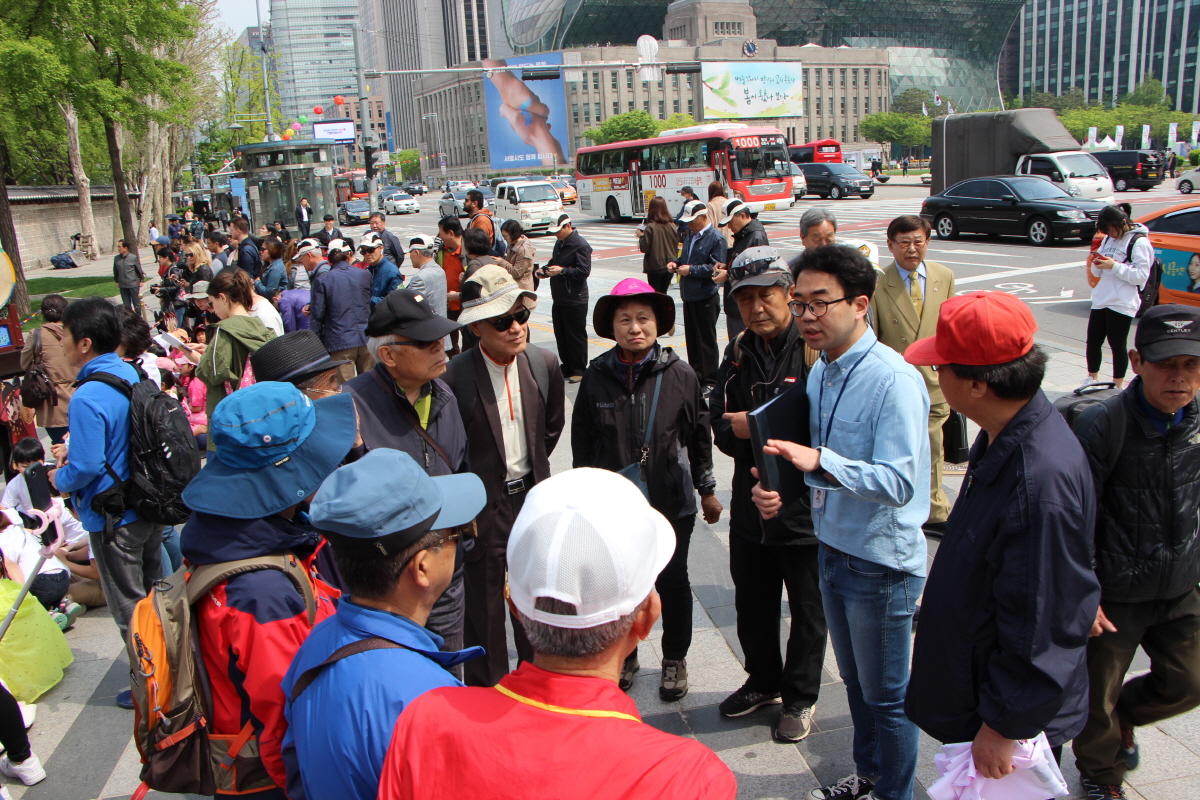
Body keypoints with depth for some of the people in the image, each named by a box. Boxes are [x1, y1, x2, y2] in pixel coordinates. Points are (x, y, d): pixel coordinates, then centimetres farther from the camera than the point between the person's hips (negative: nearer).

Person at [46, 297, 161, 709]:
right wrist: (75, 450, 9)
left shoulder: (87, 399, -25)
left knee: (129, 608, 8)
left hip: (115, 521, -8)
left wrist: (59, 479, -5)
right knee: (152, 594, 22)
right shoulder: (132, 376, 1)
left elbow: (88, 467, -25)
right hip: (149, 506, 8)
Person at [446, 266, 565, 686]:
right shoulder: (455, 376, -20)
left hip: (532, 496, 4)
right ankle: (487, 691, 31)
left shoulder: (544, 363, -5)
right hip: (482, 505, -4)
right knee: (484, 601, 10)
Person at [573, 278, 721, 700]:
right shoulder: (596, 377, -6)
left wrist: (707, 491, 8)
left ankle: (675, 658, 36)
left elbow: (700, 436, 2)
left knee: (672, 583, 13)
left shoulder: (680, 376, -8)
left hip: (672, 503, -1)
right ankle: (625, 655, 39)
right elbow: (582, 443, 3)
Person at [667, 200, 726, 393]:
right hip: (689, 296, 8)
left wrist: (691, 270, -20)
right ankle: (695, 376, 26)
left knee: (707, 341, 1)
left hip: (705, 299, -8)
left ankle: (710, 381, 10)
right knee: (691, 338, 14)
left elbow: (717, 268, -21)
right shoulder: (690, 235, 13)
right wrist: (676, 262, 4)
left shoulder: (716, 238, -13)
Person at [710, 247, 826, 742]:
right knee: (752, 606, 22)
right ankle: (764, 682, 45)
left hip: (806, 509, -6)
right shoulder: (739, 354, 4)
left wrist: (757, 428, -21)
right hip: (750, 506, 6)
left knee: (808, 611, 14)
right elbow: (723, 427, 0)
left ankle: (800, 697, 36)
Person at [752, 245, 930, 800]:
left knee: (886, 693, 11)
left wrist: (819, 461, -39)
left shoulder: (895, 380, -23)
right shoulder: (820, 370, 4)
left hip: (882, 564, -8)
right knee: (854, 680, 25)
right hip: (833, 548, 8)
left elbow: (899, 482, -29)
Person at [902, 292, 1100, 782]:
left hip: (1013, 710, -9)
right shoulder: (1006, 434, -4)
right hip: (970, 679, 9)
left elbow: (1040, 627, -29)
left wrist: (1005, 726, -19)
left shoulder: (1040, 481, -35)